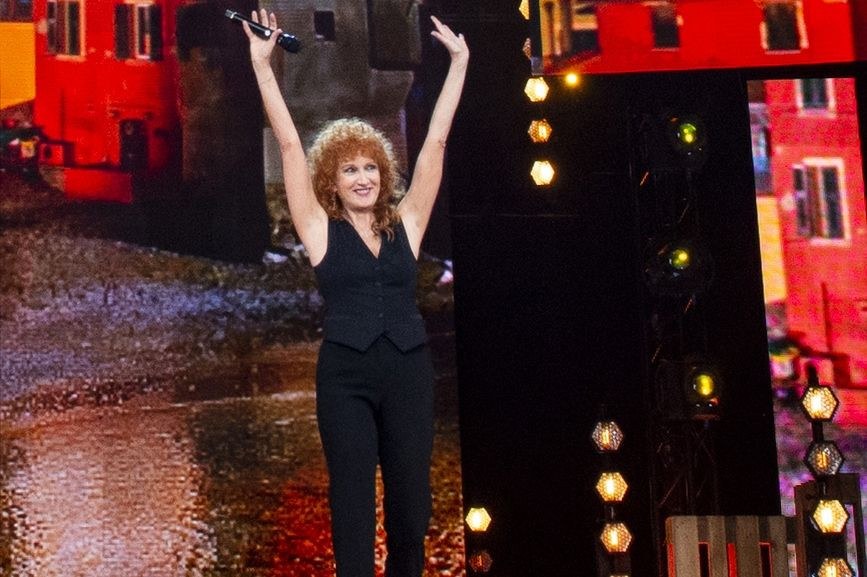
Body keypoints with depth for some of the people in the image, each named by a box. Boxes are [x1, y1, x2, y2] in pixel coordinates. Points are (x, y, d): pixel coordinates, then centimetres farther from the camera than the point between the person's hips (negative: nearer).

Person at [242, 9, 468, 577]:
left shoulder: (404, 224, 8)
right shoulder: (322, 230, 3)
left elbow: (436, 142, 8)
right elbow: (290, 145, 0)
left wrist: (459, 61, 10)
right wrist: (262, 63, -2)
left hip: (409, 372, 2)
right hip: (345, 376, -2)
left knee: (411, 501, 7)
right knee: (353, 505, 3)